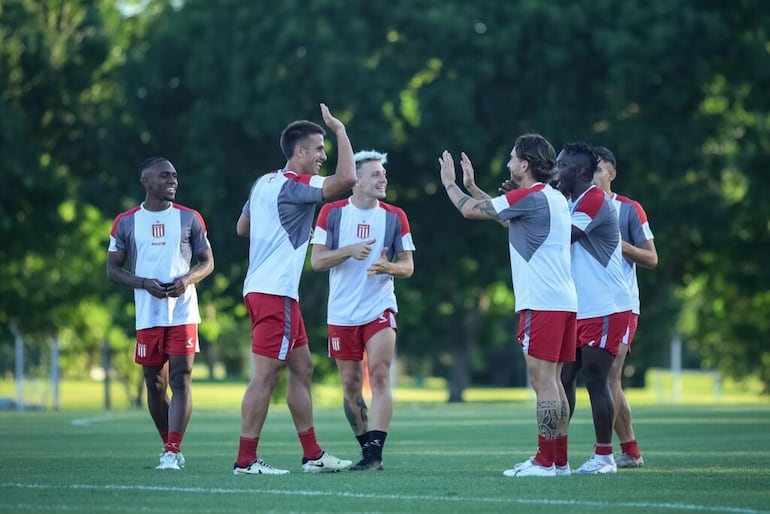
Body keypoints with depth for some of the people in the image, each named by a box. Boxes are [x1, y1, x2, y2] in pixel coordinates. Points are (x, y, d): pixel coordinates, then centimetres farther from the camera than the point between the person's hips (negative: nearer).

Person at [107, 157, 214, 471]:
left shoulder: (189, 219, 6)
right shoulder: (126, 222, 5)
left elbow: (207, 262, 11)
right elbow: (113, 269, 7)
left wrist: (188, 279, -11)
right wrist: (145, 283, -11)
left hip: (183, 312, -1)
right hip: (148, 315, 1)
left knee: (181, 379, -10)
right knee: (155, 384, 6)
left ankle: (172, 452, -12)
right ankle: (170, 446, 21)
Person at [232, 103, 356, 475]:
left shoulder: (264, 183, 14)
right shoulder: (294, 185, -12)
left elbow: (242, 228, 26)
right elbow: (346, 179, -22)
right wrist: (340, 131, -13)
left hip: (262, 288, 10)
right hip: (275, 292, -10)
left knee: (302, 369, 13)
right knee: (266, 375, -9)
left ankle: (312, 455, 16)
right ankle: (245, 460, -8)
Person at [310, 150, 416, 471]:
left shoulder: (395, 217, 3)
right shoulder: (332, 213, 0)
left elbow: (407, 266, 5)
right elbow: (316, 261, -4)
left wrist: (388, 267, -17)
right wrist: (350, 251, -20)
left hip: (379, 309, -1)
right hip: (342, 314, 1)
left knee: (379, 377, -15)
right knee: (350, 386, 5)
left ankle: (374, 453, -18)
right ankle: (368, 452, 16)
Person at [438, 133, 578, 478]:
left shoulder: (529, 197, -11)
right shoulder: (554, 198, 18)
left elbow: (470, 211, -4)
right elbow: (503, 214, 34)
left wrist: (450, 183, 14)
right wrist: (471, 186, 37)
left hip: (541, 303, -9)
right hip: (563, 301, 9)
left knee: (542, 381, -9)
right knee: (552, 381, 10)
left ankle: (545, 461, -11)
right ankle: (559, 460, 10)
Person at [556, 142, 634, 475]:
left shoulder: (594, 200, -13)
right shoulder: (569, 202, 17)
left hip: (605, 308, -9)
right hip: (578, 310, 9)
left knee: (594, 380, -8)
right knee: (562, 378, 5)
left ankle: (604, 456, 0)